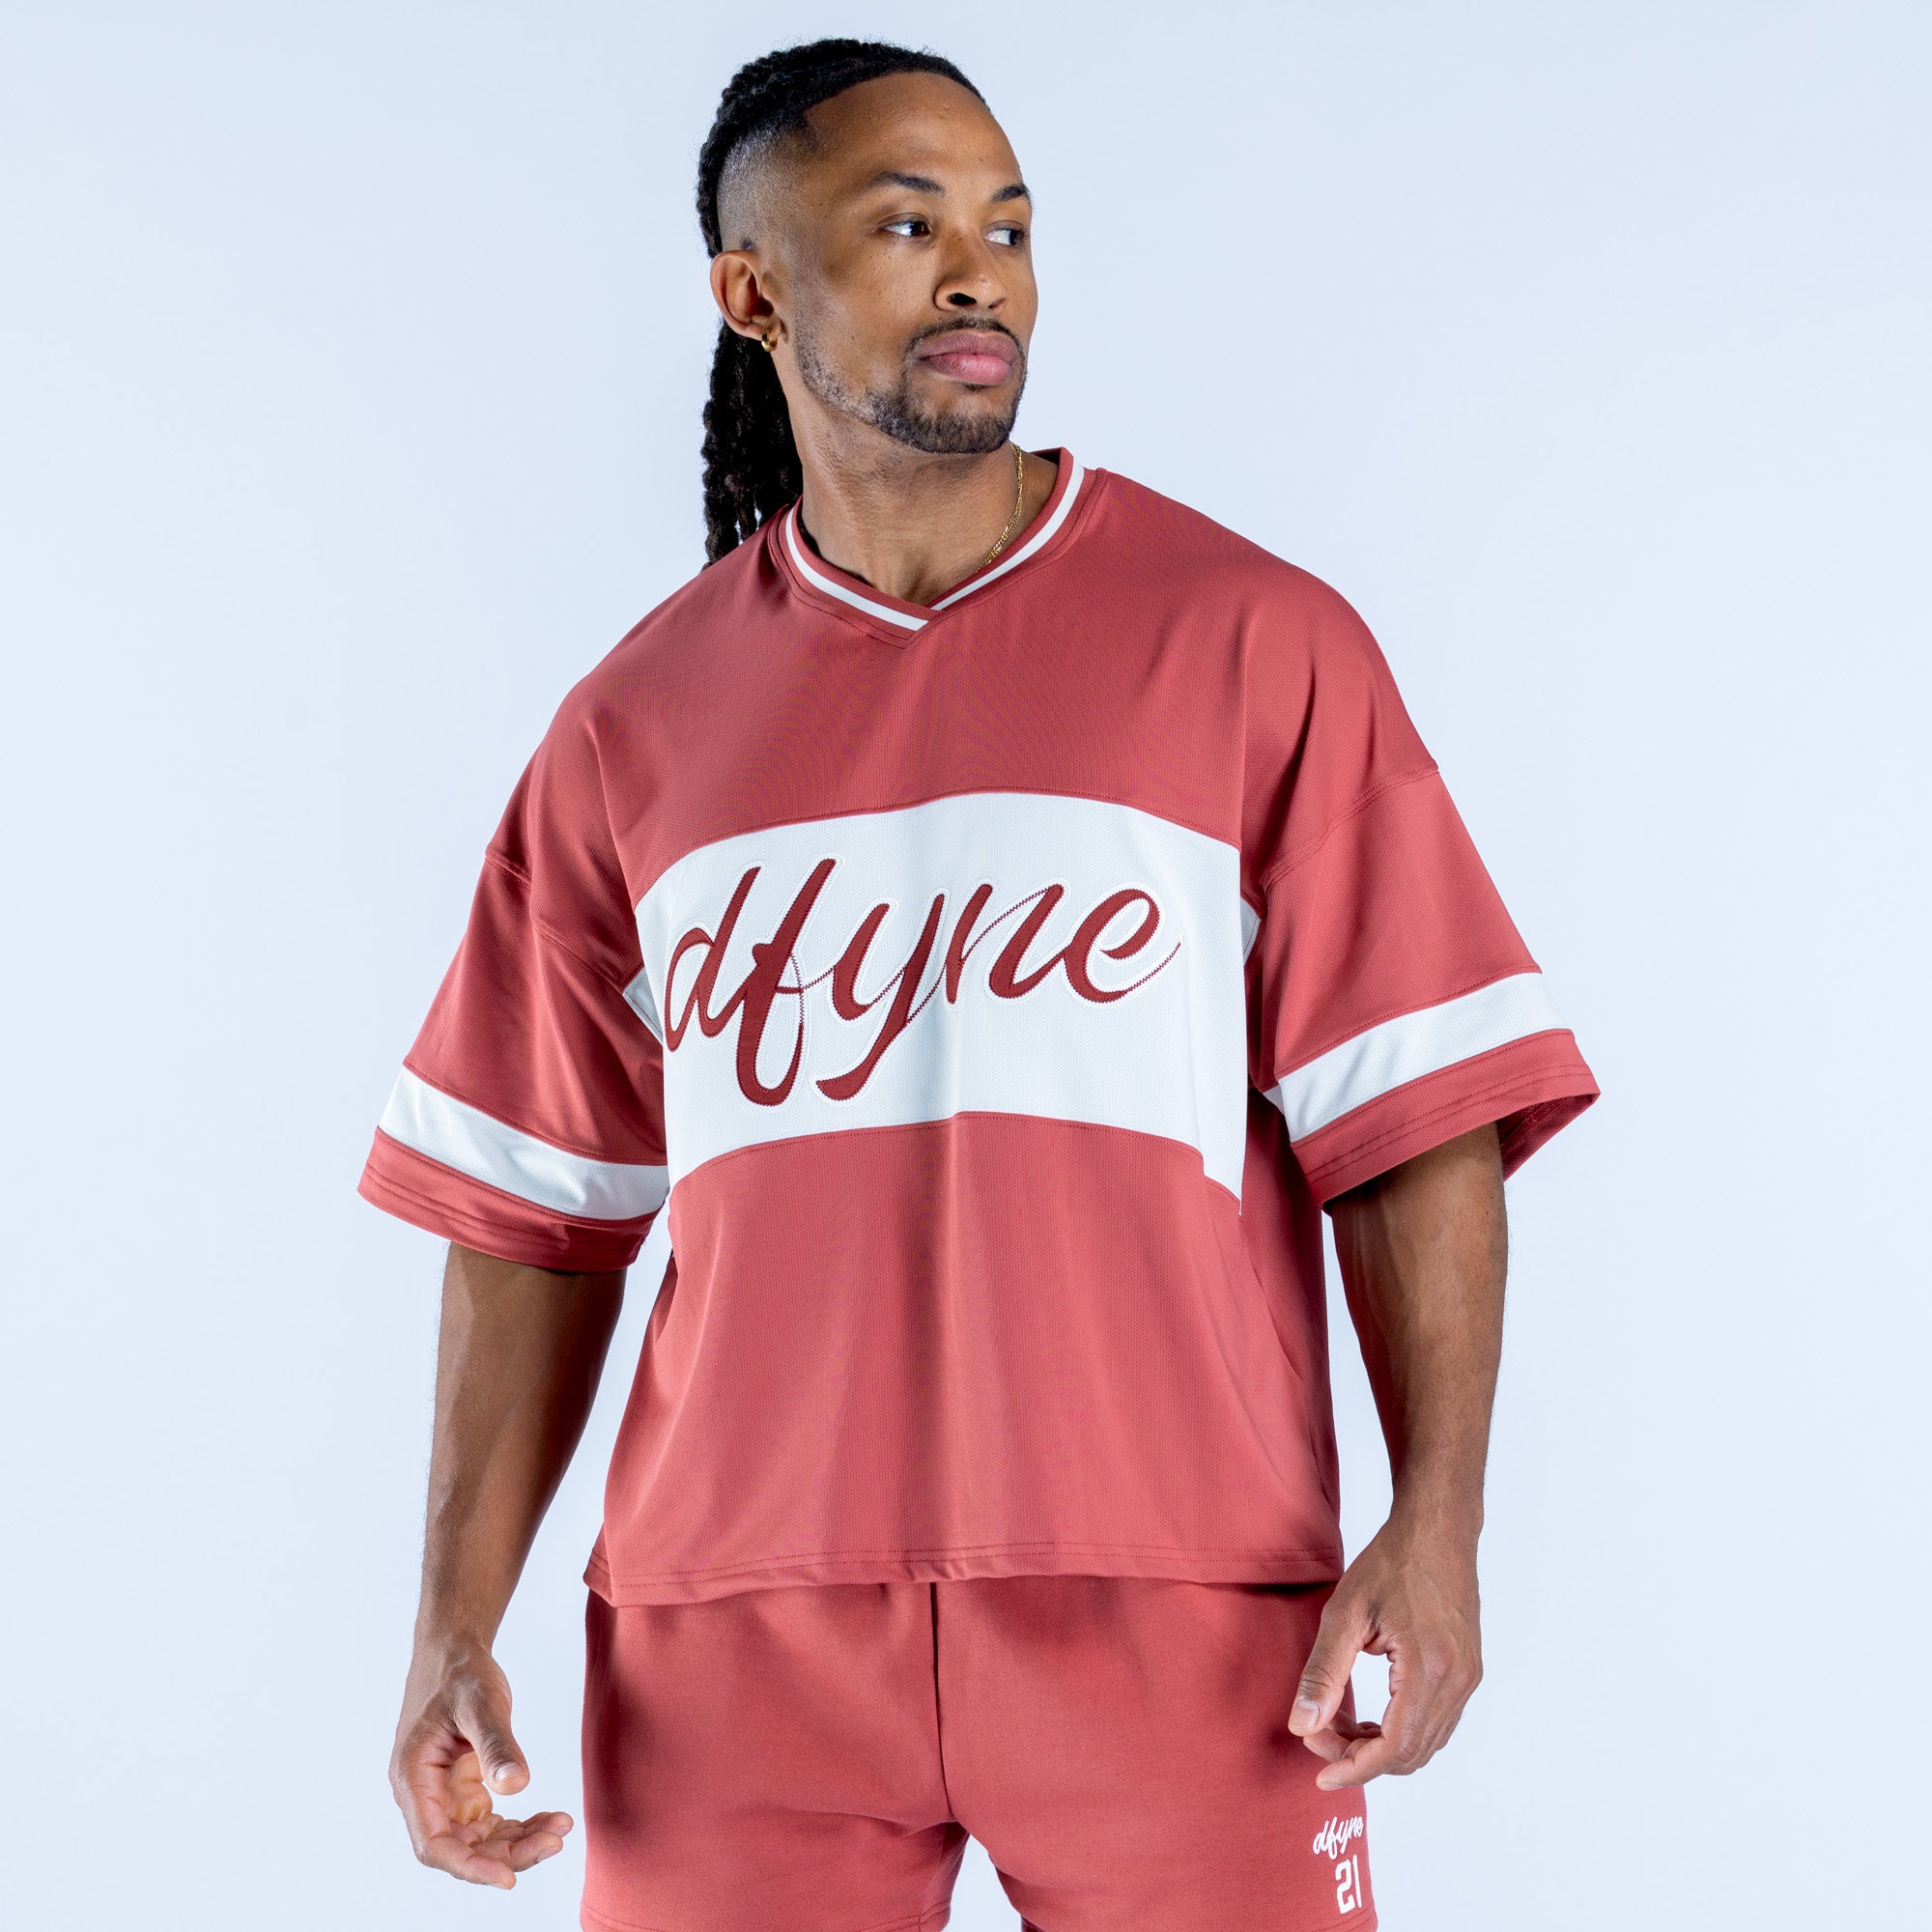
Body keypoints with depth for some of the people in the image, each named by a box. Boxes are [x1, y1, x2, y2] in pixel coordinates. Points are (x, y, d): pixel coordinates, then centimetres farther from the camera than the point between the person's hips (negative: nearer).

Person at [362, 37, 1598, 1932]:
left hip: (1176, 1623, -1)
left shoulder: (1253, 642, 2)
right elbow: (536, 1206, 10)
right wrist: (456, 1619, 4)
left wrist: (1436, 1520, -12)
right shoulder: (635, 728, 9)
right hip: (735, 1638, 2)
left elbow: (1417, 1112, -2)